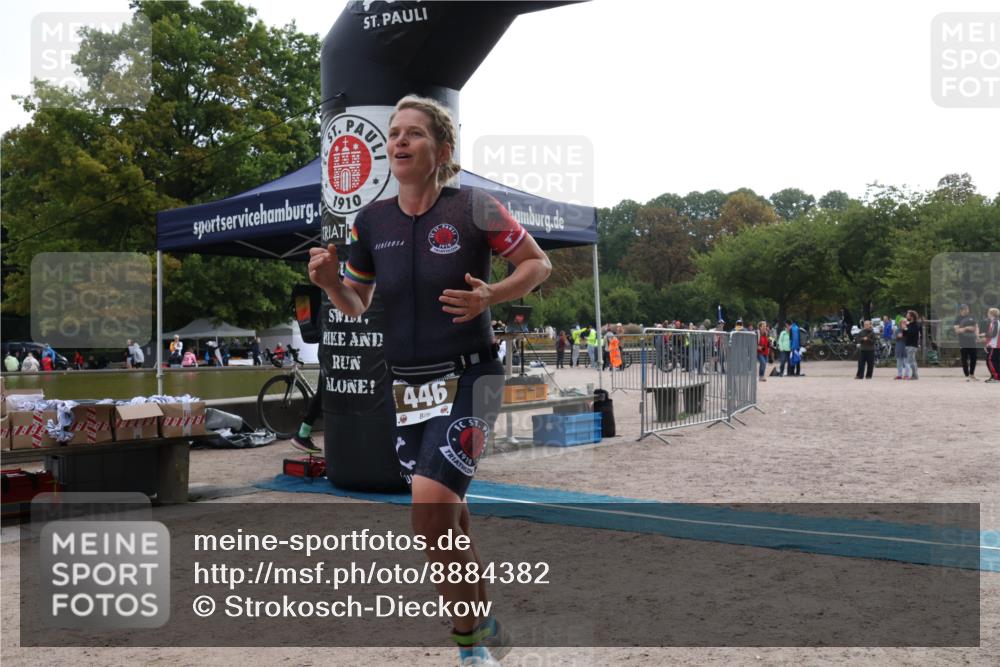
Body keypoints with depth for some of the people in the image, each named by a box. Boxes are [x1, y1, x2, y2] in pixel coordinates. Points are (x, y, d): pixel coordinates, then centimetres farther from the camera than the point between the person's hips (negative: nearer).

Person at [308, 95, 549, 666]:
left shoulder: (473, 207, -9)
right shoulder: (371, 221, 4)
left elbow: (539, 264, 0)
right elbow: (357, 308, 13)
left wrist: (491, 297, -17)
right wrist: (330, 281, -8)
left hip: (468, 378, -5)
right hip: (406, 385, 5)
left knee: (429, 503, -20)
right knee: (449, 518, 14)